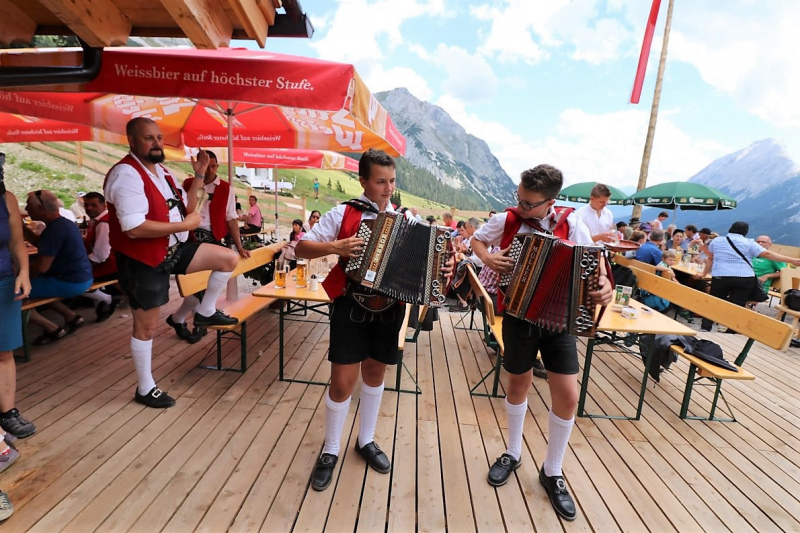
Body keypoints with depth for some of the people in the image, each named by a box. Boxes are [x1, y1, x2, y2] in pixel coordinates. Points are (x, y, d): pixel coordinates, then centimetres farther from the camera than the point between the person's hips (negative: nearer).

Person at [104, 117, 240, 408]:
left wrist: (199, 176, 0)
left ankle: (205, 312, 20)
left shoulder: (162, 171, 8)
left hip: (172, 249, 8)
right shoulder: (126, 174, -21)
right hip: (142, 260, -8)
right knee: (147, 326, 5)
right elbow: (134, 229, -31)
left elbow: (185, 210, 9)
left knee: (228, 259, 1)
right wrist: (185, 225, -23)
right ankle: (145, 389, 25)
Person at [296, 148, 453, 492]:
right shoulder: (343, 213, -4)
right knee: (343, 381, 1)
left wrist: (443, 267, -13)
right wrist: (334, 247, -22)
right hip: (352, 305, -3)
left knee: (375, 372, 17)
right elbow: (301, 248, -4)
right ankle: (330, 451, 25)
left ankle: (366, 440, 38)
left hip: (389, 308, 3)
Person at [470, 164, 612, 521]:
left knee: (568, 396, 0)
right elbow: (477, 239, 8)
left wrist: (604, 283, -25)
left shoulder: (570, 221, -8)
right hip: (518, 316, 0)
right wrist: (487, 257, -14)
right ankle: (513, 453, 38)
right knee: (519, 383, 14)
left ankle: (552, 472, 24)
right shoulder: (506, 219, -7)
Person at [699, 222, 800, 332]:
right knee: (737, 306, 2)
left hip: (720, 277, 1)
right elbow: (767, 254, -4)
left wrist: (704, 273, 29)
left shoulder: (716, 241, 11)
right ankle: (730, 332, 0)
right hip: (744, 278, -1)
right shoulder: (749, 243, 4)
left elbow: (710, 259, 19)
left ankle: (705, 328, 7)